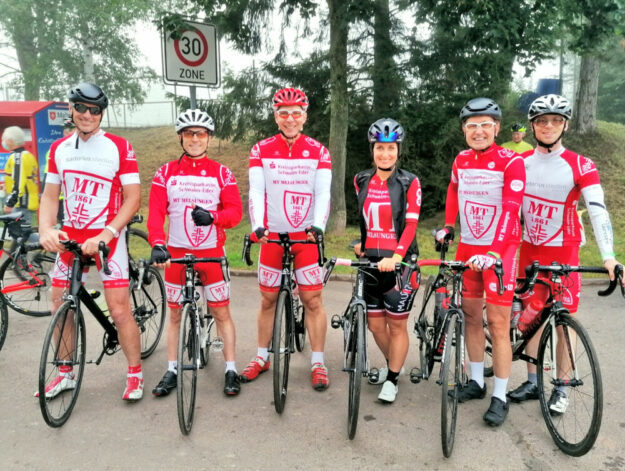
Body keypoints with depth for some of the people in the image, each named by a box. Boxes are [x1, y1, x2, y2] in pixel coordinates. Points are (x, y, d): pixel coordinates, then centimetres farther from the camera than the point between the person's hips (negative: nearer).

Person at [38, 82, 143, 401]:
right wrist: (45, 230, -9)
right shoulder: (59, 149, 7)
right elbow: (50, 196, 10)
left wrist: (104, 236, -19)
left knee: (120, 310, -7)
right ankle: (66, 374, 28)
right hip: (69, 237, 5)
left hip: (107, 238, -5)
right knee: (60, 308, 10)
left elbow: (133, 198, -10)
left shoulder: (119, 147, -7)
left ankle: (135, 374, 12)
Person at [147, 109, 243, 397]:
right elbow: (155, 212, -4)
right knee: (175, 313, 12)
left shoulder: (221, 173, 1)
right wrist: (157, 244, -21)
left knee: (221, 313, 5)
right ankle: (171, 370, 25)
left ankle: (231, 370, 16)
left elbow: (235, 211, -5)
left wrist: (212, 216, -26)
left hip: (212, 254, -1)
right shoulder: (166, 173, 3)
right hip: (176, 254, 1)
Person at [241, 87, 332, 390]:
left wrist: (318, 226, -23)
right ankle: (262, 357, 26)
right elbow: (256, 192, -7)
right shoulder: (261, 151, 2)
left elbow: (323, 193, -7)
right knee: (268, 299, 10)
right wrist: (257, 226, -23)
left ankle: (318, 362, 13)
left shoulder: (318, 152, 1)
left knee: (313, 300, 0)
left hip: (306, 236, -1)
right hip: (271, 236, 1)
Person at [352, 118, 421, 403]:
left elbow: (410, 225, -12)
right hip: (370, 261, 4)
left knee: (397, 324, 5)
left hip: (399, 262, -4)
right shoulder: (361, 181, 6)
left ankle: (392, 380, 21)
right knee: (375, 324, 12)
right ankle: (392, 363, 38)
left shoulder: (409, 183, -7)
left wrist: (396, 257, -23)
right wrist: (362, 244, 12)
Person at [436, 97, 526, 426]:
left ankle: (500, 398, 8)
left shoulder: (511, 162, -13)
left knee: (498, 322, -3)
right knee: (471, 315, 12)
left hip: (499, 250, -5)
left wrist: (494, 252, -34)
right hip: (467, 247, 6)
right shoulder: (461, 160, 5)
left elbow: (510, 210, -23)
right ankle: (477, 381, 27)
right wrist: (448, 227, 19)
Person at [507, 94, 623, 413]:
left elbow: (598, 210, -17)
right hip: (529, 250, 3)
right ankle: (532, 382, 23)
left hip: (563, 251, -3)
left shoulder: (580, 166, -9)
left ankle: (561, 388, 18)